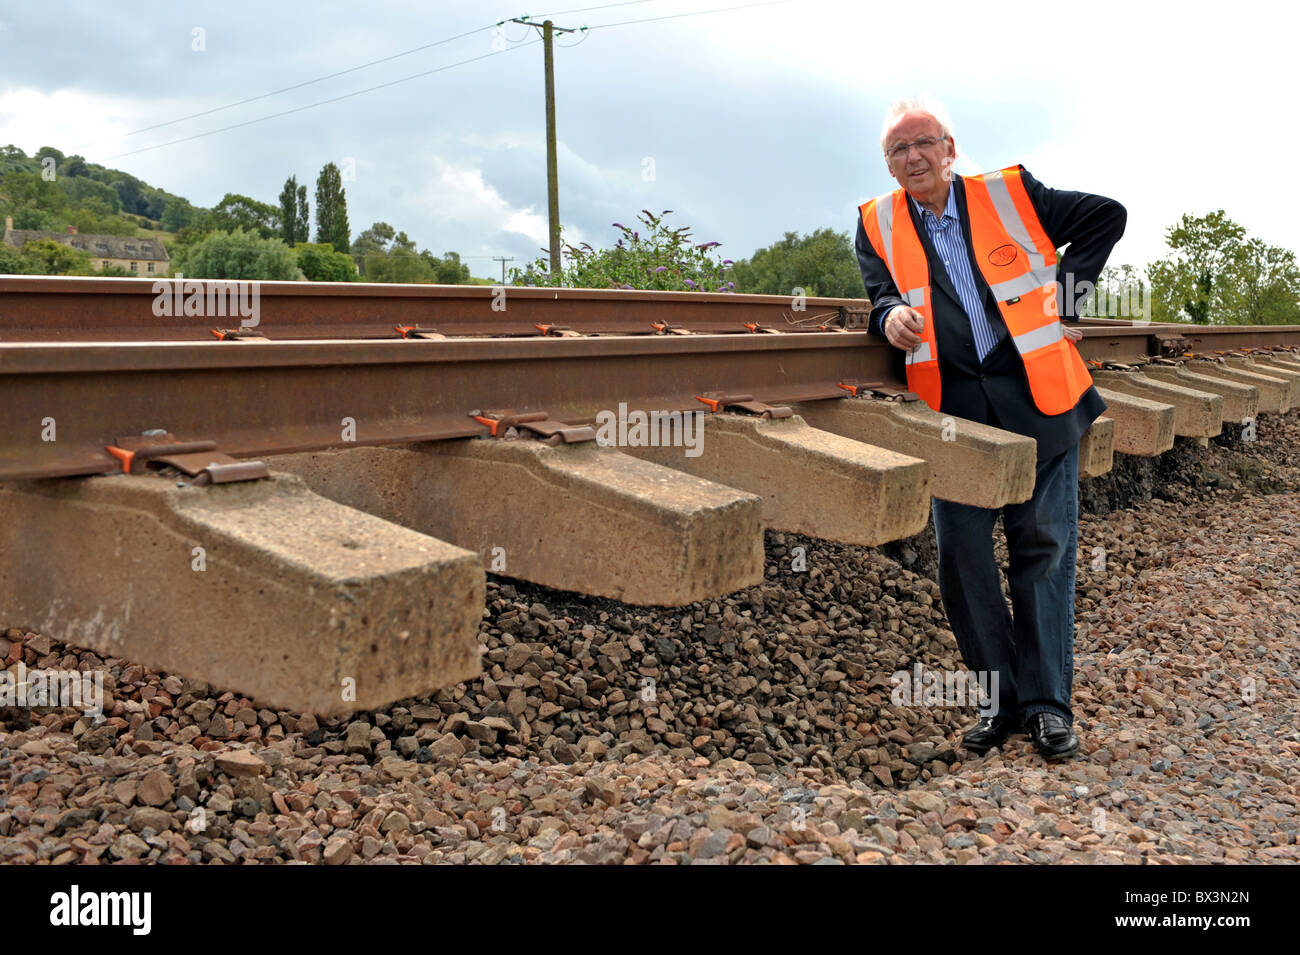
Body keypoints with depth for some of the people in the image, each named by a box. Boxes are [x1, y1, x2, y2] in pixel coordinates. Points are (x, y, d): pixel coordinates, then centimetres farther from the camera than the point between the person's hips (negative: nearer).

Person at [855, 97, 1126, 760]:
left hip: (1037, 401, -1)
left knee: (1043, 547, 2)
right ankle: (999, 696, 15)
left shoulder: (1010, 194, 5)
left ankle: (1047, 703, 11)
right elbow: (880, 296, 2)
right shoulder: (878, 224, 9)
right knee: (962, 555, 1)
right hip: (951, 410, 2)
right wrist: (892, 317, -22)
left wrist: (1065, 293, 5)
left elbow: (1108, 216, 13)